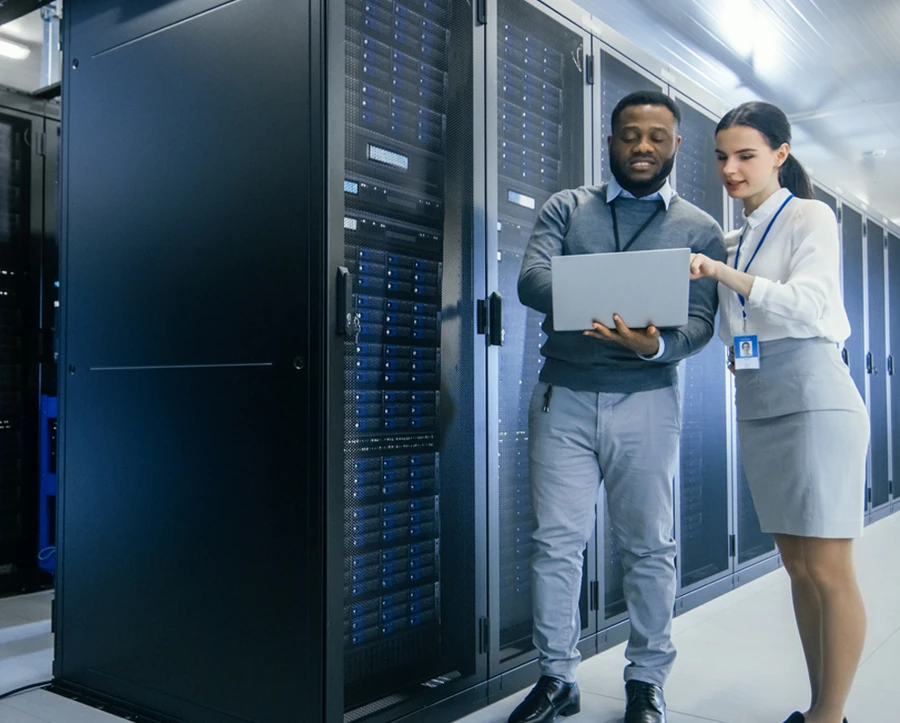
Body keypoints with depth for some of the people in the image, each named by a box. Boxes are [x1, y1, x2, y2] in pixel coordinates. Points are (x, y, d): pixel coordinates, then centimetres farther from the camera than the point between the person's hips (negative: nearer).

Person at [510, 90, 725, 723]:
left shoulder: (699, 229, 8)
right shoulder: (566, 208, 9)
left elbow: (700, 321, -1)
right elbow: (531, 279, -7)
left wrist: (657, 344, -25)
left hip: (646, 400, 0)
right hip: (564, 395, 1)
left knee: (650, 546, 6)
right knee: (557, 541, 3)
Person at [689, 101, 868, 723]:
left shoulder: (810, 217, 0)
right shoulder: (735, 239, 18)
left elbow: (809, 304, -15)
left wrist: (724, 273, -24)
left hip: (814, 398, -7)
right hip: (757, 406, 7)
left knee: (828, 569, -5)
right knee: (798, 567, 10)